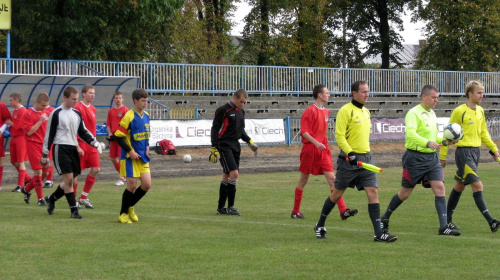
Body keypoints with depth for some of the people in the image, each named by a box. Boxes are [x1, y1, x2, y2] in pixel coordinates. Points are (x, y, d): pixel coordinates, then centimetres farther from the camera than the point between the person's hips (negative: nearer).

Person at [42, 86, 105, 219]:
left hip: (73, 148, 7)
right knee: (69, 178, -13)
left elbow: (83, 132, 19)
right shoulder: (56, 114, -6)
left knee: (71, 181, 6)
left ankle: (51, 199, 28)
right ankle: (74, 210, -9)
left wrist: (96, 143, 7)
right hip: (60, 148, -7)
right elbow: (49, 134, -4)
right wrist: (45, 153, -5)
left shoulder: (77, 114, 13)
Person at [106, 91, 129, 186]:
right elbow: (108, 124, 16)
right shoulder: (111, 111, 11)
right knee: (113, 158, 6)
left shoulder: (125, 110, -5)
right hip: (113, 137, 6)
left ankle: (122, 179, 2)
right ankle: (123, 175, 23)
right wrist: (109, 133, -1)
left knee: (121, 157, -7)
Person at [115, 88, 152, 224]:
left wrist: (147, 146, 7)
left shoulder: (146, 116, 8)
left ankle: (130, 207, 23)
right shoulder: (129, 117, -15)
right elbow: (118, 136, -16)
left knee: (146, 184, 1)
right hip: (130, 157, -7)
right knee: (132, 185, -6)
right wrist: (130, 151, -18)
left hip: (142, 157, 7)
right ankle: (123, 214, 11)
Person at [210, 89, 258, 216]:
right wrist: (214, 148, -14)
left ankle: (221, 208, 15)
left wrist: (250, 142, 14)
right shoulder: (223, 110, -9)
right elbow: (214, 129, -9)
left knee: (226, 176, 9)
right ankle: (230, 206, -10)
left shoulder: (241, 111, 14)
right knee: (234, 173, -16)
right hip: (224, 146, -7)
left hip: (235, 146, 7)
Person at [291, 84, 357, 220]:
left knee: (332, 179, -5)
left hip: (323, 149, 6)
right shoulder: (310, 111, -9)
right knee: (303, 180, 5)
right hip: (310, 149, -6)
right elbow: (304, 132, -15)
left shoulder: (326, 112, 13)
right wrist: (316, 143, -26)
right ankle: (295, 211, 18)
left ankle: (343, 211, -13)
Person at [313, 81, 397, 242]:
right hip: (349, 159, -6)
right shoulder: (346, 111, -9)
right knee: (337, 194, 4)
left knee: (373, 192, -6)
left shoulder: (366, 111, 14)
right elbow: (339, 135, -15)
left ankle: (379, 233, -9)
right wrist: (350, 153, -24)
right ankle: (320, 226, 23)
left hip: (366, 158, 6)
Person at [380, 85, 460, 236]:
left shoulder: (432, 114, 15)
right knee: (405, 193, 3)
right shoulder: (414, 113, -11)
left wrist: (444, 141, 7)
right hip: (415, 157, -7)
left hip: (432, 157, 7)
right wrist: (427, 143, -40)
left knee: (440, 188, -8)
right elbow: (410, 134, -27)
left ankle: (444, 227, -9)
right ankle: (384, 219, 22)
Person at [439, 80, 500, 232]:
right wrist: (443, 156, -6)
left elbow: (483, 133, 21)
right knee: (477, 186, -14)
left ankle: (447, 219, 24)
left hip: (475, 151, 8)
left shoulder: (480, 111, 11)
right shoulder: (459, 111, -11)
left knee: (460, 186, 14)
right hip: (464, 152, -8)